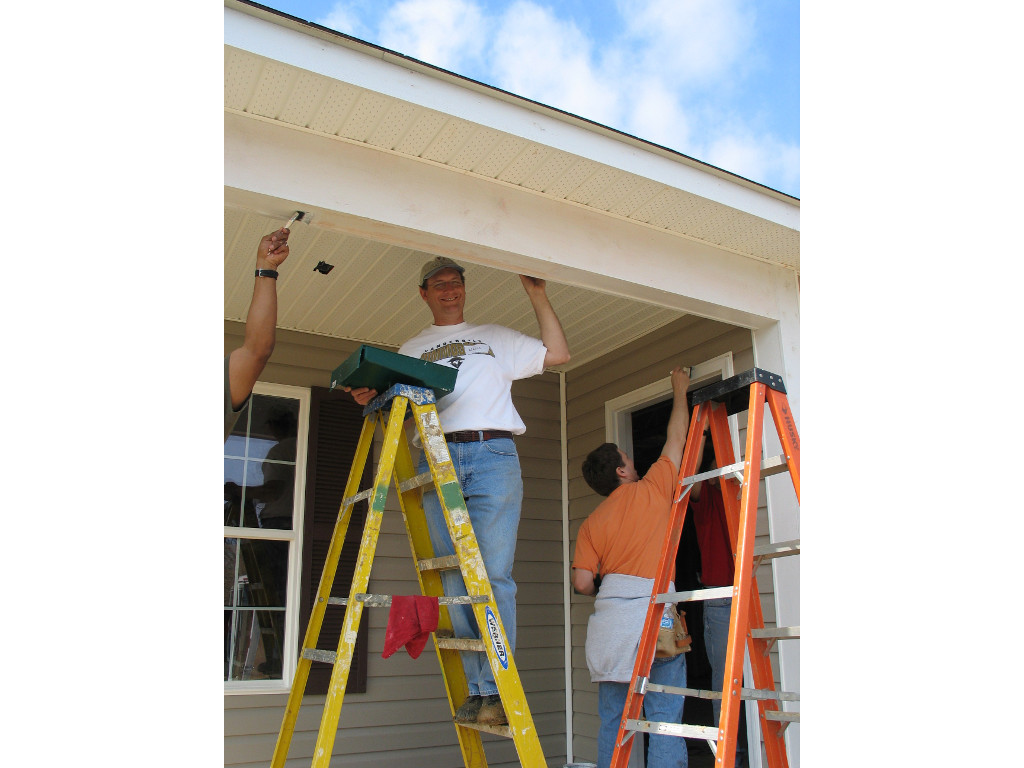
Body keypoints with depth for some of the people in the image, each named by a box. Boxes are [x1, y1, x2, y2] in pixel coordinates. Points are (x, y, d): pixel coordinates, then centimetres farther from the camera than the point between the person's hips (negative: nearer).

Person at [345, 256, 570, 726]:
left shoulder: (496, 338, 23)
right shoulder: (412, 350, 26)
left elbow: (558, 354, 17)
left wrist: (537, 296, 15)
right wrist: (373, 396, -2)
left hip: (492, 454, -1)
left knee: (493, 574, -12)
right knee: (455, 578, -4)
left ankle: (496, 690, -10)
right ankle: (477, 691, 1)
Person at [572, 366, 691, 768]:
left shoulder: (591, 523, 10)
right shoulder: (653, 490, 3)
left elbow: (582, 582, 2)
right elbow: (676, 441, 16)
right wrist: (680, 391, 28)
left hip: (610, 621, 4)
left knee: (613, 721, 10)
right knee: (664, 719, -2)